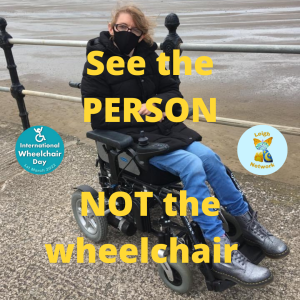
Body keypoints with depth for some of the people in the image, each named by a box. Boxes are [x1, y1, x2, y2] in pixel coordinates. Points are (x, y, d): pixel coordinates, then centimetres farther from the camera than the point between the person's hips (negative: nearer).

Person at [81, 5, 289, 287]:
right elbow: (98, 116, -14)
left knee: (208, 156, -18)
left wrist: (157, 102, -12)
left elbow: (172, 91, 11)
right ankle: (221, 254, -22)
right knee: (192, 166, -27)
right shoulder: (97, 65, -8)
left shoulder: (146, 56, 7)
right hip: (128, 135, -5)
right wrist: (140, 115, -16)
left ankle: (246, 223, 0)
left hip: (159, 125, 6)